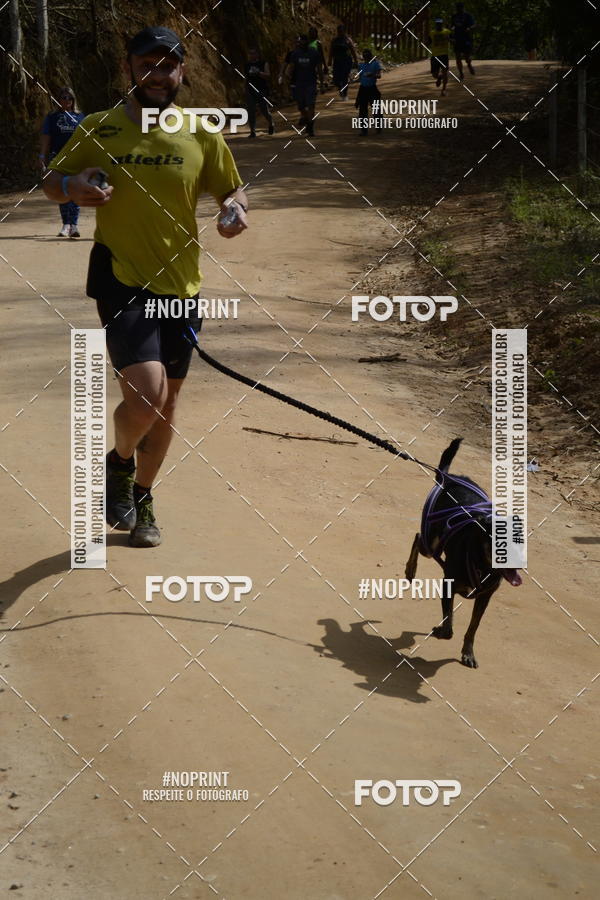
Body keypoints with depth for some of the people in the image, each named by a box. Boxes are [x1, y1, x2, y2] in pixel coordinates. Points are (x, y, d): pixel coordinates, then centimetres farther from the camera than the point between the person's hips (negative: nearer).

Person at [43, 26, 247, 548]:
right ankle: (120, 464, 13)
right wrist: (72, 186, -17)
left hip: (181, 285, 3)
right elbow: (52, 182, 7)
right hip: (121, 282, -3)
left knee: (166, 405, 13)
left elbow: (231, 190, 12)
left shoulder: (202, 136, 2)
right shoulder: (99, 130, -3)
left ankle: (141, 499, 37)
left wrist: (236, 209, -12)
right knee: (145, 394, -21)